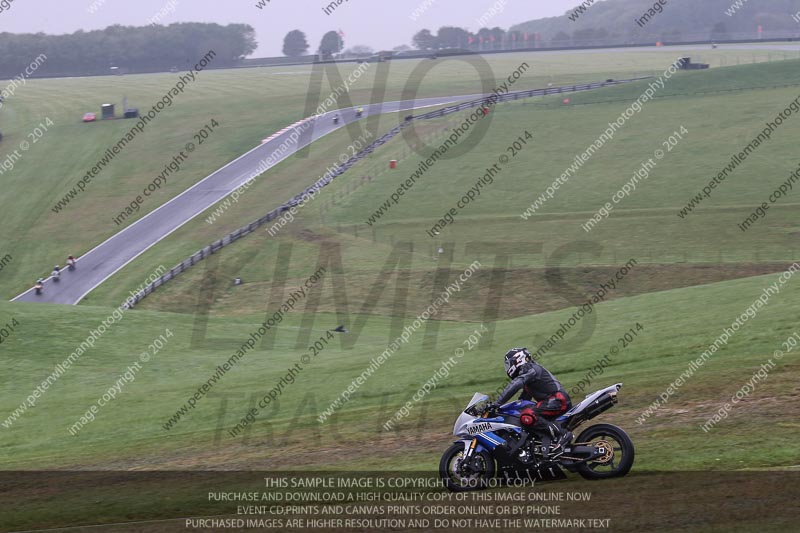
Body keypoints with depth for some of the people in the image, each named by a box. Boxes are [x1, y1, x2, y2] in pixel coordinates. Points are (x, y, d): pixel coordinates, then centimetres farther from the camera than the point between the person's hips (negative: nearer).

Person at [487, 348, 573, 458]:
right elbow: (524, 398, 34)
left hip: (557, 400, -11)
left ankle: (563, 433, -25)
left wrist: (497, 403, -28)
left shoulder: (530, 369, -8)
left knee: (527, 418, -29)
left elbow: (515, 385, -24)